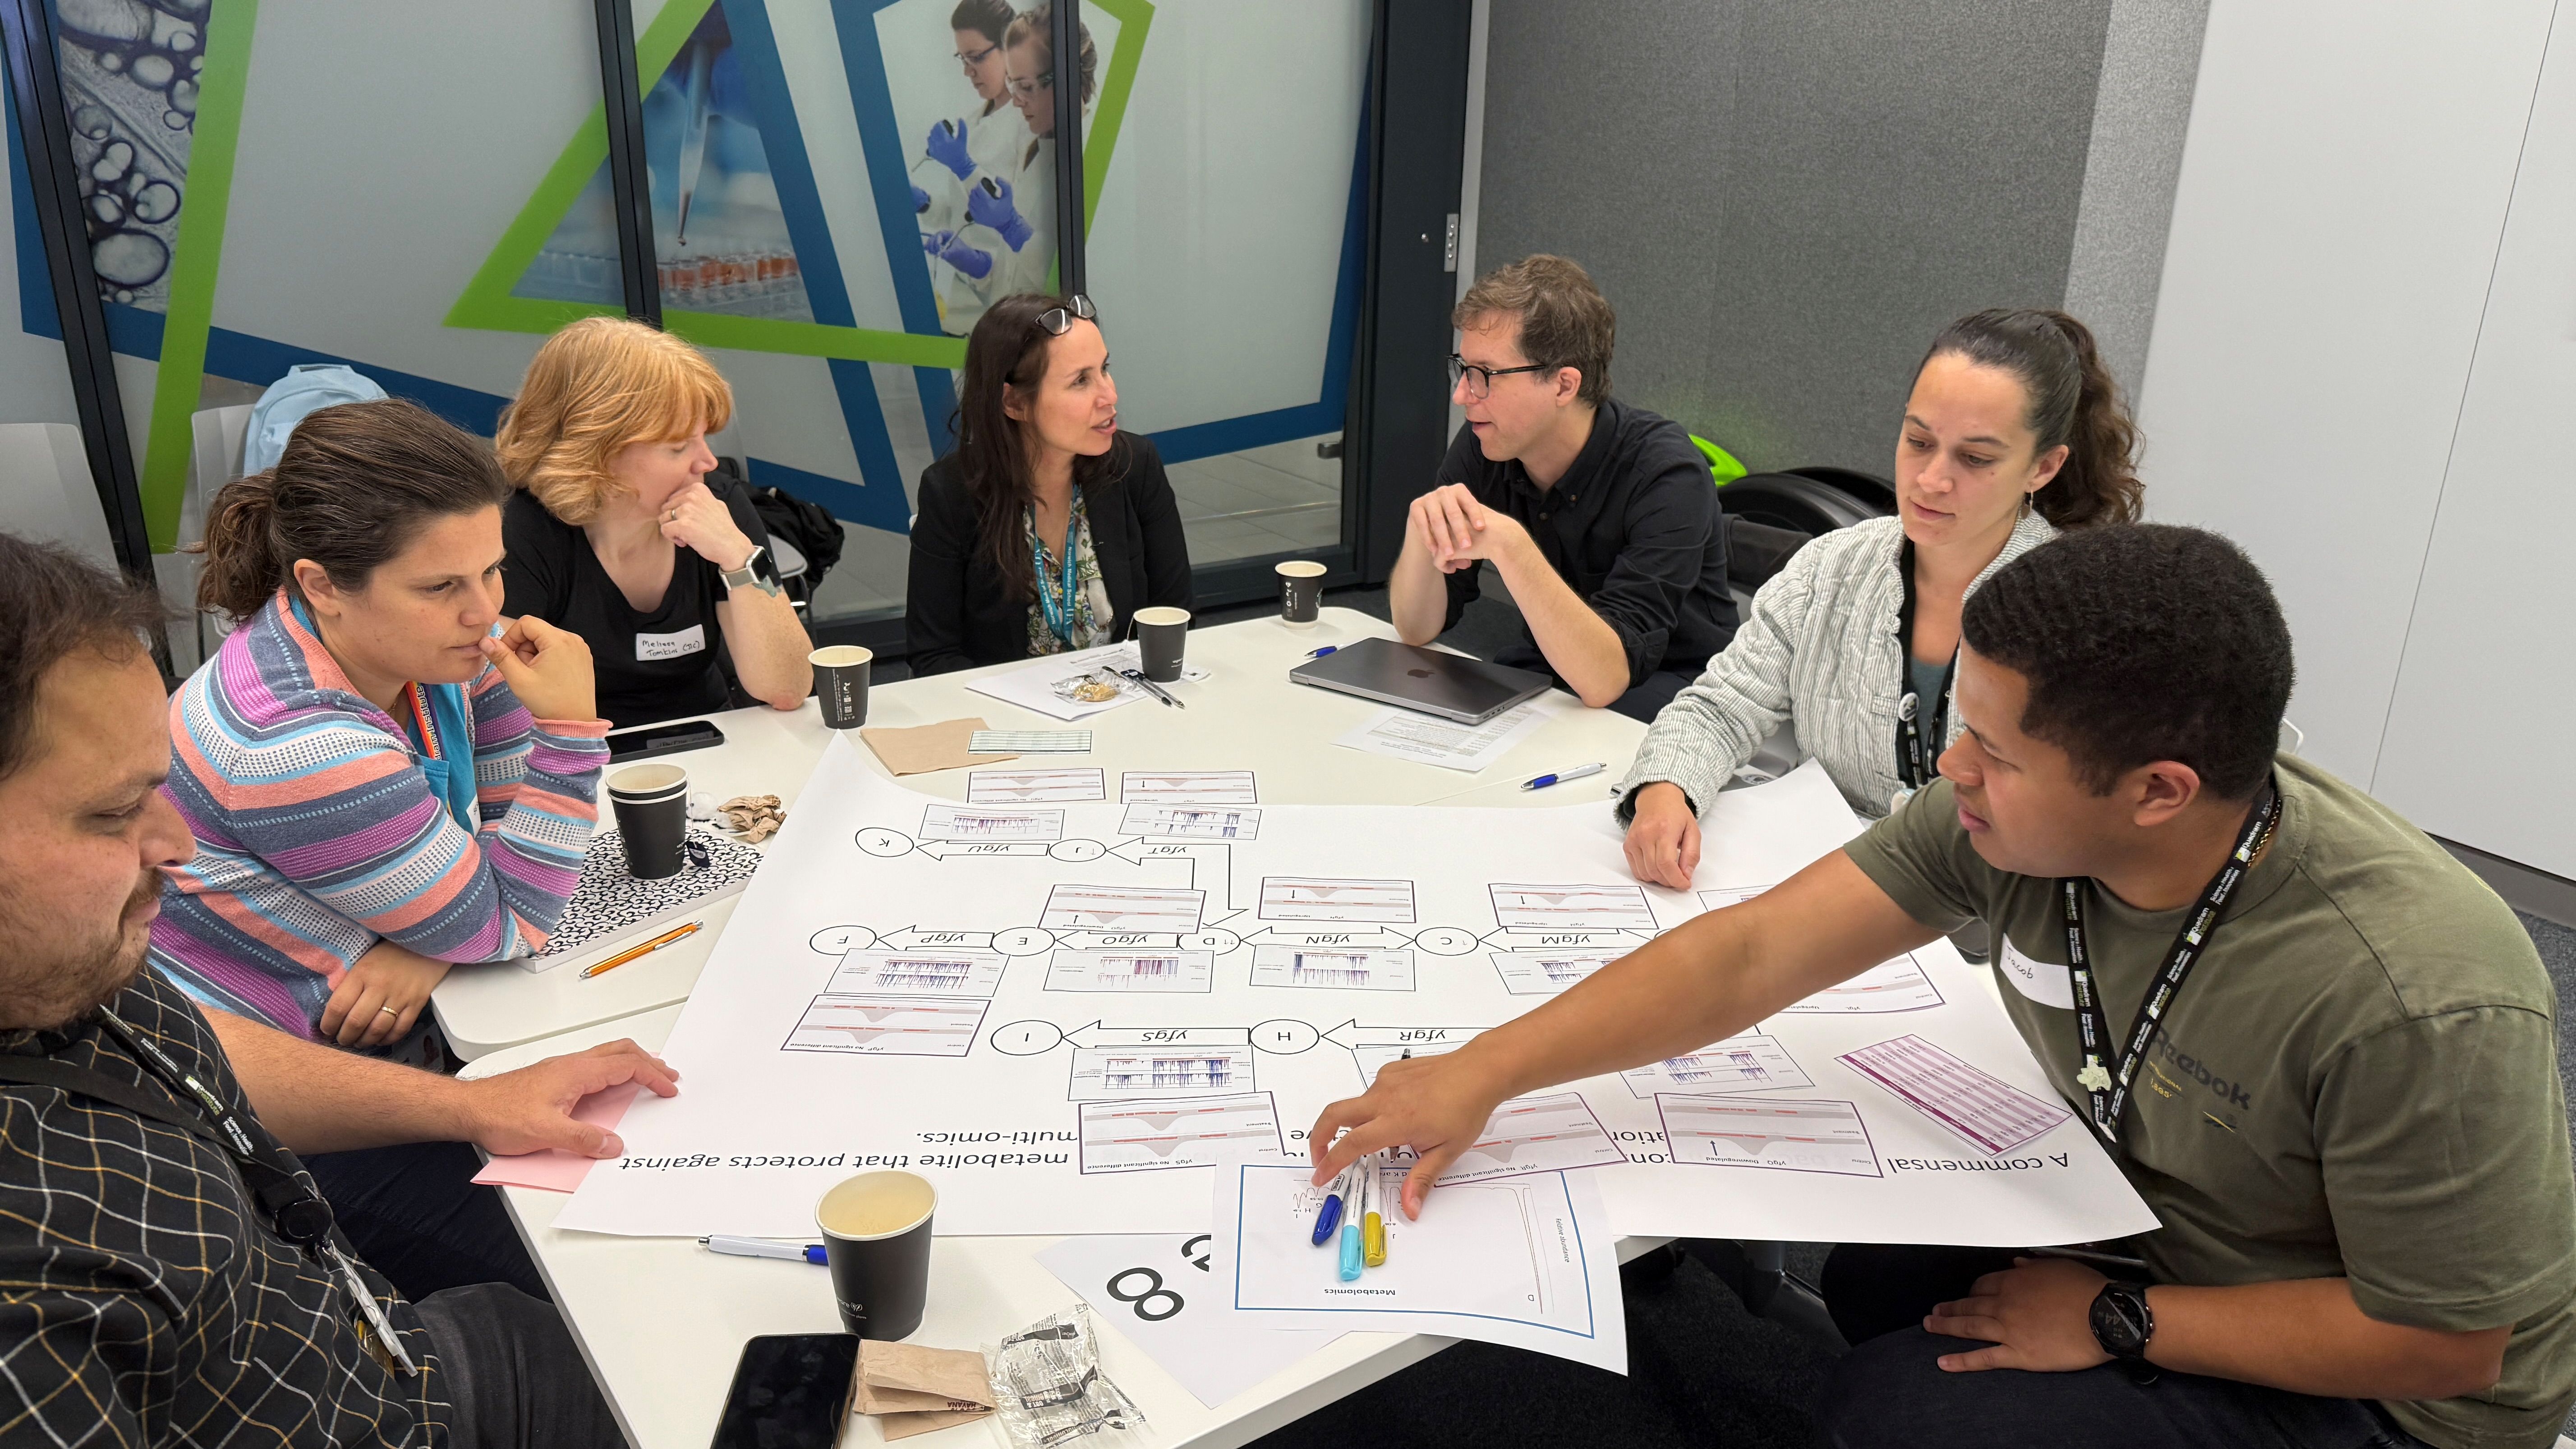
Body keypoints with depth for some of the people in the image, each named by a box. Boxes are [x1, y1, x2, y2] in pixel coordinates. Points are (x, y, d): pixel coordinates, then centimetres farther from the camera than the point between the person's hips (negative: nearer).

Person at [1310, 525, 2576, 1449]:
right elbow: (1753, 952, -22)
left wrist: (2114, 1321, -20)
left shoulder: (2419, 1007, -36)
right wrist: (1481, 1074, -24)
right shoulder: (2012, 814, -21)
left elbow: (2448, 1342, -24)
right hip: (2159, 1221, 6)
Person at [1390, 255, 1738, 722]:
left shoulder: (1665, 473, -24)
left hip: (1664, 687, -5)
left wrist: (1509, 546, -44)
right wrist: (1423, 526, -28)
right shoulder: (1480, 446, -9)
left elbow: (1602, 679, -34)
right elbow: (1418, 628, -8)